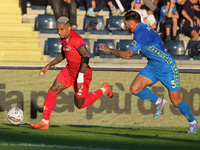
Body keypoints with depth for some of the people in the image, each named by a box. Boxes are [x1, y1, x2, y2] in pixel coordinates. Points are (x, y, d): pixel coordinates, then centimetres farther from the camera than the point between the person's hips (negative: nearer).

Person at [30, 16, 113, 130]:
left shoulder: (75, 39, -27)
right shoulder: (64, 38, 1)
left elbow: (86, 56, -36)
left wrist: (80, 77, -38)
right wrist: (49, 66, 16)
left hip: (82, 73, -8)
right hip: (70, 70, 8)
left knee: (80, 105, 7)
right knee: (53, 91, -5)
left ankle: (103, 90, 27)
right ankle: (45, 122, 1)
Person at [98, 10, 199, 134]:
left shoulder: (141, 33, -25)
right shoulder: (143, 29, 4)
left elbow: (127, 55, -25)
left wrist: (109, 50, -13)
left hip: (167, 67, -9)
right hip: (152, 67, 9)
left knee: (176, 102, -1)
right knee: (134, 89, -12)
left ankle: (193, 122, 23)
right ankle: (158, 102, 11)